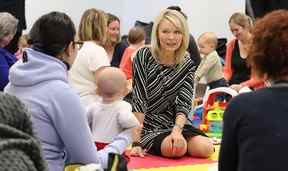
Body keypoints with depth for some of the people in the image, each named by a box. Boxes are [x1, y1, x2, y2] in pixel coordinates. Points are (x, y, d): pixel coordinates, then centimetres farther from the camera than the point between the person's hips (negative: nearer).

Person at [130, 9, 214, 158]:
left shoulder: (187, 65, -1)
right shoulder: (144, 56, -13)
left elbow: (184, 104, -8)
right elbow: (139, 101, -17)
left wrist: (177, 130, -29)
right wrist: (136, 143, -23)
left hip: (173, 123, 5)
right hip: (147, 125, -5)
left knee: (206, 148, -19)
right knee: (176, 149, -31)